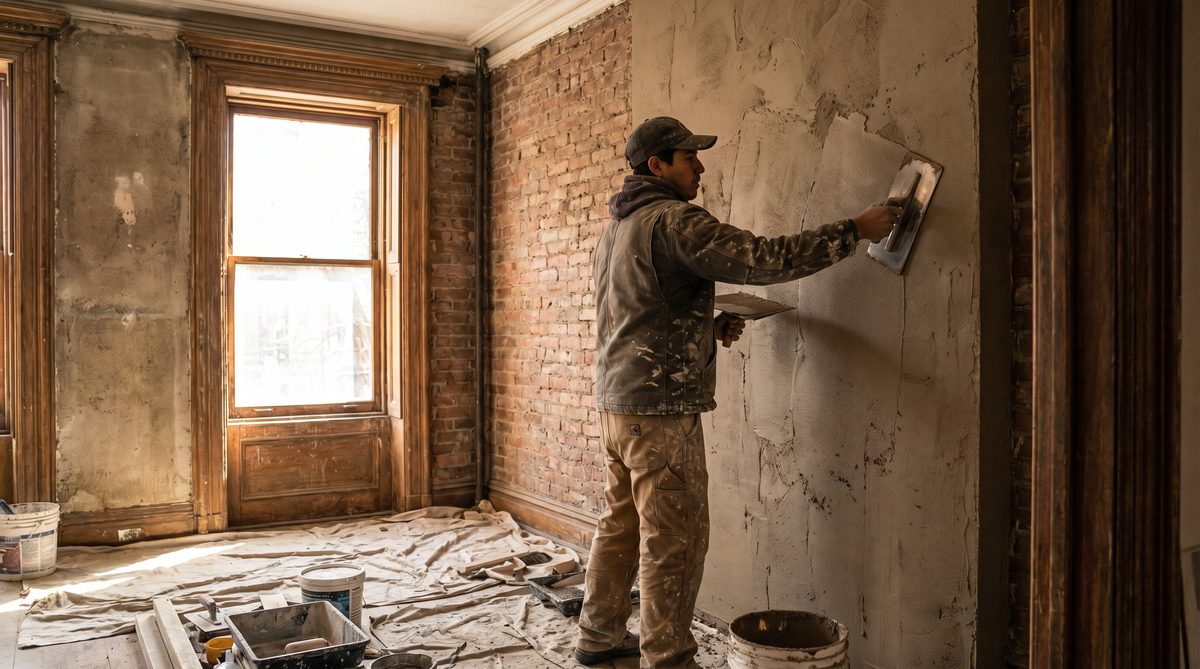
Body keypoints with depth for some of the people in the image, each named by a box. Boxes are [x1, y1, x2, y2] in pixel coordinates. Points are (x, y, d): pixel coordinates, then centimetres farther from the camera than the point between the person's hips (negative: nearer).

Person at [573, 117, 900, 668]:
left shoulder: (617, 227, 18)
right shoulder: (672, 220, -13)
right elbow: (762, 257, -20)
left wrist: (709, 328, 14)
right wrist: (854, 230, -13)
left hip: (617, 401, 10)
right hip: (661, 406, -10)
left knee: (622, 524, 18)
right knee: (674, 539, -1)